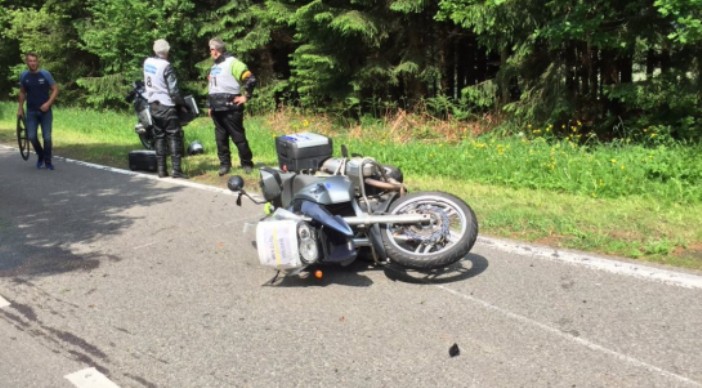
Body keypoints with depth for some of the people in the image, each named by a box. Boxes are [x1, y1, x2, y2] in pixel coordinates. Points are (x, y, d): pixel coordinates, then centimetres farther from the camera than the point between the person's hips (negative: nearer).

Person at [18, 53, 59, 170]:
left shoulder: (45, 74, -5)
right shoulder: (23, 76, 3)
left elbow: (55, 89, -2)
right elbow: (22, 92, 15)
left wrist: (48, 103, -14)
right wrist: (20, 108, 11)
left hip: (45, 111, -2)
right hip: (31, 111, 2)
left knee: (47, 137, -4)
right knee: (32, 136, -5)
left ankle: (48, 161, 12)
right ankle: (40, 156, 21)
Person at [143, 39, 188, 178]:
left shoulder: (147, 62, 5)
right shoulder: (166, 66, -15)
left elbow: (146, 83, 9)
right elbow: (173, 89, -13)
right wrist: (181, 103, -3)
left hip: (153, 104, 7)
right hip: (166, 105, -6)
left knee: (159, 136, 11)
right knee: (174, 136, -3)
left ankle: (161, 169, 11)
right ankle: (176, 169, -9)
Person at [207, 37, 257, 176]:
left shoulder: (232, 63, -8)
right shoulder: (214, 66, 19)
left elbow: (250, 79, -14)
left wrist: (245, 96, -12)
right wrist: (210, 106, 21)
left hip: (230, 109, -8)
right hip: (217, 109, 8)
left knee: (238, 137, -2)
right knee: (220, 138, 9)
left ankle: (247, 163, 9)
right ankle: (224, 164, 18)